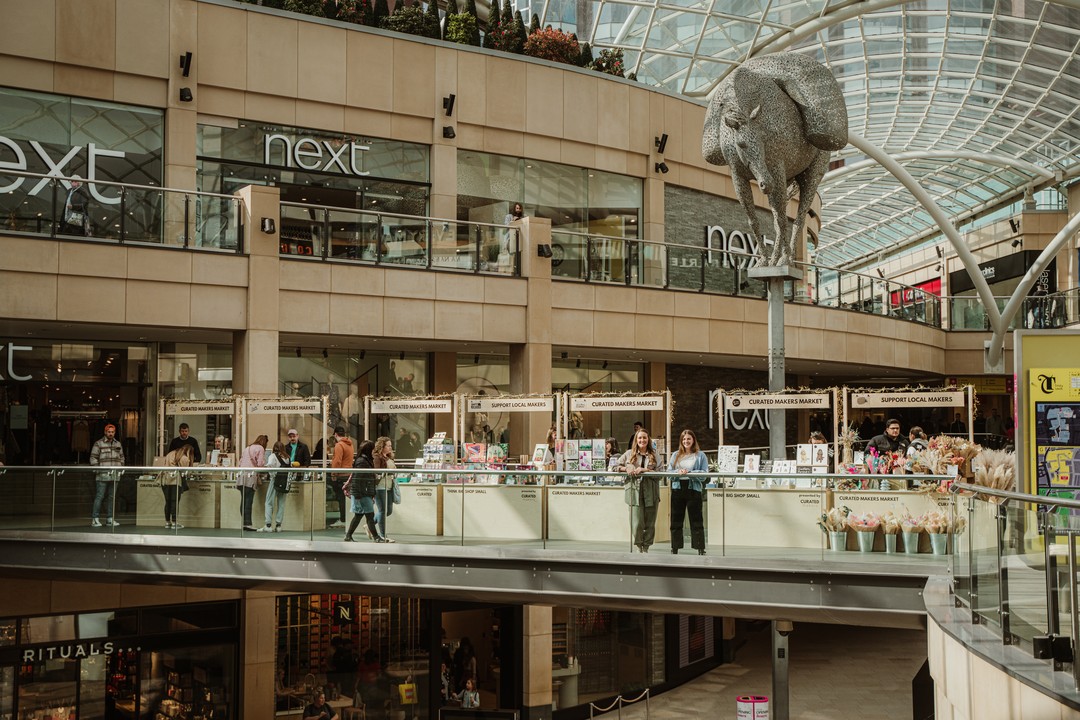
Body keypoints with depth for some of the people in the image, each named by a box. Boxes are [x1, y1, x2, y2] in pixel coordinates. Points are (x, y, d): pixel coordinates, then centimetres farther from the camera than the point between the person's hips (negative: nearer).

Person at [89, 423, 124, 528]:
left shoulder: (118, 444, 15)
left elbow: (121, 457, 23)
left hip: (115, 476, 5)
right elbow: (93, 458, -3)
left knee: (111, 497, 10)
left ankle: (109, 519, 15)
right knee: (99, 497, -6)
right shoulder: (99, 444, -1)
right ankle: (95, 519, -4)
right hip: (102, 476, -5)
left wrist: (121, 468, 8)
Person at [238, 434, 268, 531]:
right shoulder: (260, 448, 4)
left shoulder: (247, 448, 25)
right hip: (251, 475, -7)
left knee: (244, 500, 6)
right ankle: (247, 523, -15)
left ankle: (244, 523, 4)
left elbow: (241, 461, 22)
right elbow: (260, 464, -3)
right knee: (249, 500, -10)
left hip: (241, 475, 7)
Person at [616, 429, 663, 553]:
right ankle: (638, 546, 12)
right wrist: (626, 469, -7)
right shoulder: (629, 454, 10)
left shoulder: (654, 455, 8)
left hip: (651, 492, 1)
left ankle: (646, 547, 17)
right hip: (635, 492, -1)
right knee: (637, 523, -6)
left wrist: (645, 470, -14)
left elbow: (660, 472, -2)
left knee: (650, 523, 5)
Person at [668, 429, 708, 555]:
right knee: (676, 520, 7)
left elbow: (704, 473, -5)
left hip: (694, 489, -3)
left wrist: (689, 472, -18)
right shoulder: (675, 455, 15)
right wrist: (678, 472, -15)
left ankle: (700, 549, -1)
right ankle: (675, 548, 14)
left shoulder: (700, 455, 5)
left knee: (696, 521, -2)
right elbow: (669, 471, 6)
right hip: (677, 489, 3)